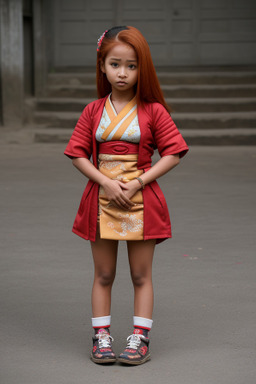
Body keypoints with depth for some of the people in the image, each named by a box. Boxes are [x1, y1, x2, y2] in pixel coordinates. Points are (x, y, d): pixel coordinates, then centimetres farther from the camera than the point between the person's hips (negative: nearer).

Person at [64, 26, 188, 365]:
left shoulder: (153, 111, -4)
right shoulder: (93, 111, 2)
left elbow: (173, 154, -5)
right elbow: (78, 154, 1)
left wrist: (138, 183, -15)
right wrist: (107, 183, -13)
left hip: (141, 199, -2)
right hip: (102, 197, 2)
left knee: (141, 275, 6)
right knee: (103, 275, 9)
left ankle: (140, 338, 13)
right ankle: (101, 336, 17)